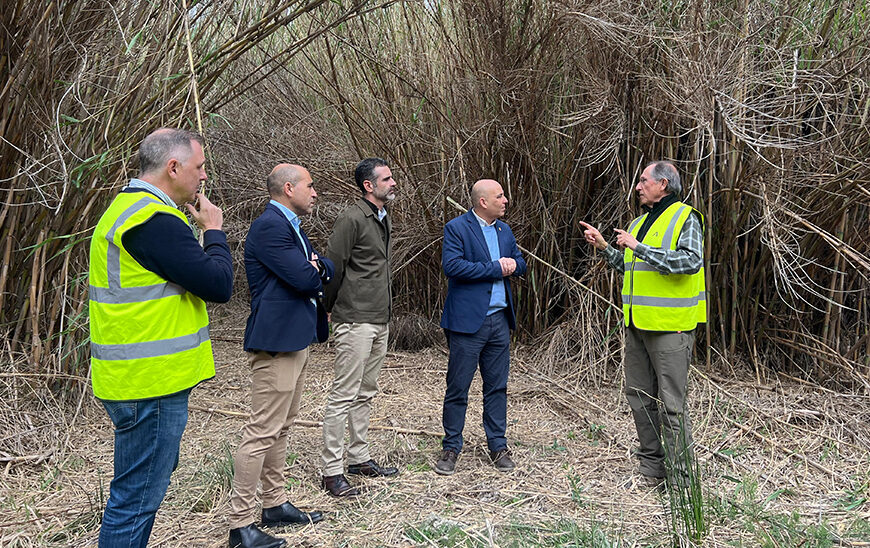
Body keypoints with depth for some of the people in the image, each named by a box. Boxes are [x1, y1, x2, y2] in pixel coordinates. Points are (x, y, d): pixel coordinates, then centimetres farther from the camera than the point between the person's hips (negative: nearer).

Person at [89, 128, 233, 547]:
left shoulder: (128, 208, 15)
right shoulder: (155, 221, -21)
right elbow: (218, 285, -18)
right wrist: (213, 230, -6)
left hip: (138, 380, 11)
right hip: (151, 385, -11)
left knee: (142, 487, 23)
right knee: (137, 499, -1)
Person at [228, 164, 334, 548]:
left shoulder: (291, 226, 17)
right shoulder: (269, 226, -16)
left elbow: (325, 271, 17)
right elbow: (304, 279, -21)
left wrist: (314, 267, -4)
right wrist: (313, 271, 0)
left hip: (296, 340, 11)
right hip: (276, 341, -11)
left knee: (281, 429, 17)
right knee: (262, 432, -7)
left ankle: (275, 505, 28)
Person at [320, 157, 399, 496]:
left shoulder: (384, 219, 16)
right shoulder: (352, 219, -13)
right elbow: (333, 267, -12)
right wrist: (330, 308, -2)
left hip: (380, 321, 9)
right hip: (356, 321, -9)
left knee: (365, 394, 16)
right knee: (343, 396, -6)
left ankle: (359, 458, 26)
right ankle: (332, 472, -1)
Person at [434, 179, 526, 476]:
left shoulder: (504, 230, 14)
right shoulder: (456, 228, -7)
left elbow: (520, 265, 19)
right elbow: (451, 265, -20)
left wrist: (512, 264, -5)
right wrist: (495, 268, -16)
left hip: (500, 319, 6)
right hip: (467, 320, -6)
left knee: (497, 387, 12)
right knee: (458, 388, 2)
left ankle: (498, 446, 22)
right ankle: (451, 448, 14)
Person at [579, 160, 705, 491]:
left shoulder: (684, 218, -7)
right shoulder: (640, 223, 19)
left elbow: (691, 261, -23)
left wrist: (639, 247, -21)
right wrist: (604, 248, 11)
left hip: (670, 326, -9)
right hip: (637, 324, 9)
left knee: (671, 403, -5)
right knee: (639, 397, 12)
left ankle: (679, 478, 4)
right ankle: (651, 468, 23)